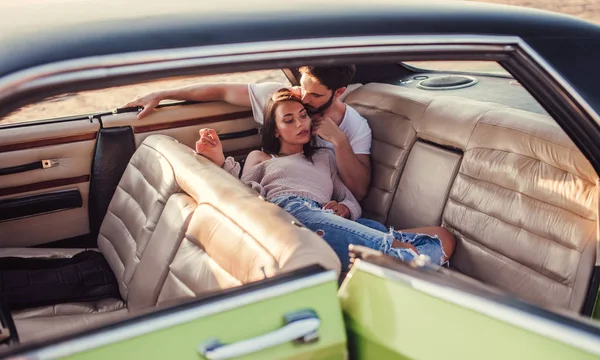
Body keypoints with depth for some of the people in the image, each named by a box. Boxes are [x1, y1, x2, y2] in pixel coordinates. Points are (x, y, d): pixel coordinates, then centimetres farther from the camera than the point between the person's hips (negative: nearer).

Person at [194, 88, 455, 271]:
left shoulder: (324, 157, 37)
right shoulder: (260, 158, 32)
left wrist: (343, 208, -1)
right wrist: (221, 161, -1)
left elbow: (353, 202, 24)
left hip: (328, 218, 4)